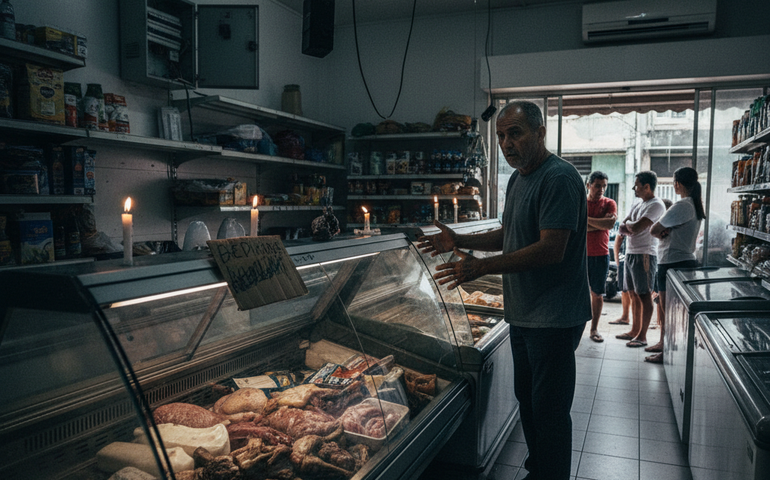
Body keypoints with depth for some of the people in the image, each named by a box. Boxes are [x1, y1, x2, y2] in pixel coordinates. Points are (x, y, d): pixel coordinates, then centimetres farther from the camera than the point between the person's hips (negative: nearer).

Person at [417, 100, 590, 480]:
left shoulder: (558, 178, -18)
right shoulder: (517, 179, 13)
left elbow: (551, 249, -26)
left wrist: (481, 267, -28)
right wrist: (459, 241, 8)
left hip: (554, 319, -10)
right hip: (523, 315, 10)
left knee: (549, 412, 1)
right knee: (527, 401, 20)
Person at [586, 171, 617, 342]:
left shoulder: (609, 203, 5)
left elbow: (610, 223, -13)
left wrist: (586, 219, -10)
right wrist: (600, 224, -12)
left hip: (601, 254, 1)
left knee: (597, 293, 6)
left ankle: (594, 329, 15)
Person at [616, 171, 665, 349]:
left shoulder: (656, 205, -12)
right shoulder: (638, 205, 18)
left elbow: (637, 228, -21)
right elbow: (622, 228, 13)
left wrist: (628, 224, 1)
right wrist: (630, 228, -9)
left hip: (644, 255, -9)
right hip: (630, 253, 9)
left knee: (644, 296, -4)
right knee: (633, 294, 13)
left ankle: (642, 337, 1)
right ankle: (634, 331, 23)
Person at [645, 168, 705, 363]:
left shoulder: (682, 206, -19)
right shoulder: (695, 206, 13)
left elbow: (654, 230, -17)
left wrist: (661, 234, 4)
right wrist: (665, 233, -8)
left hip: (674, 263, -10)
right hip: (686, 259, 10)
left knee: (668, 310, -1)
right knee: (663, 306, 20)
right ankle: (663, 343, 31)